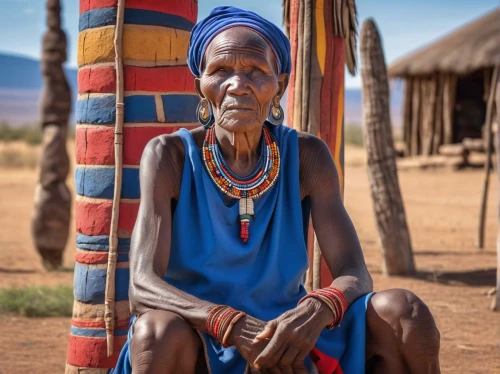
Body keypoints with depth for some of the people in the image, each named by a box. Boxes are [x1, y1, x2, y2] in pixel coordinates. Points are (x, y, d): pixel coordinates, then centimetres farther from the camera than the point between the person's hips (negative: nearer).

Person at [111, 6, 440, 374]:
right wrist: (237, 328, -38)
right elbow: (143, 287, -22)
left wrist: (317, 310, -35)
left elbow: (356, 276, -11)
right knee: (160, 330, -37)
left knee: (404, 312, -21)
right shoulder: (171, 156, -12)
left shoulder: (307, 156, -4)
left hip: (284, 339, 3)